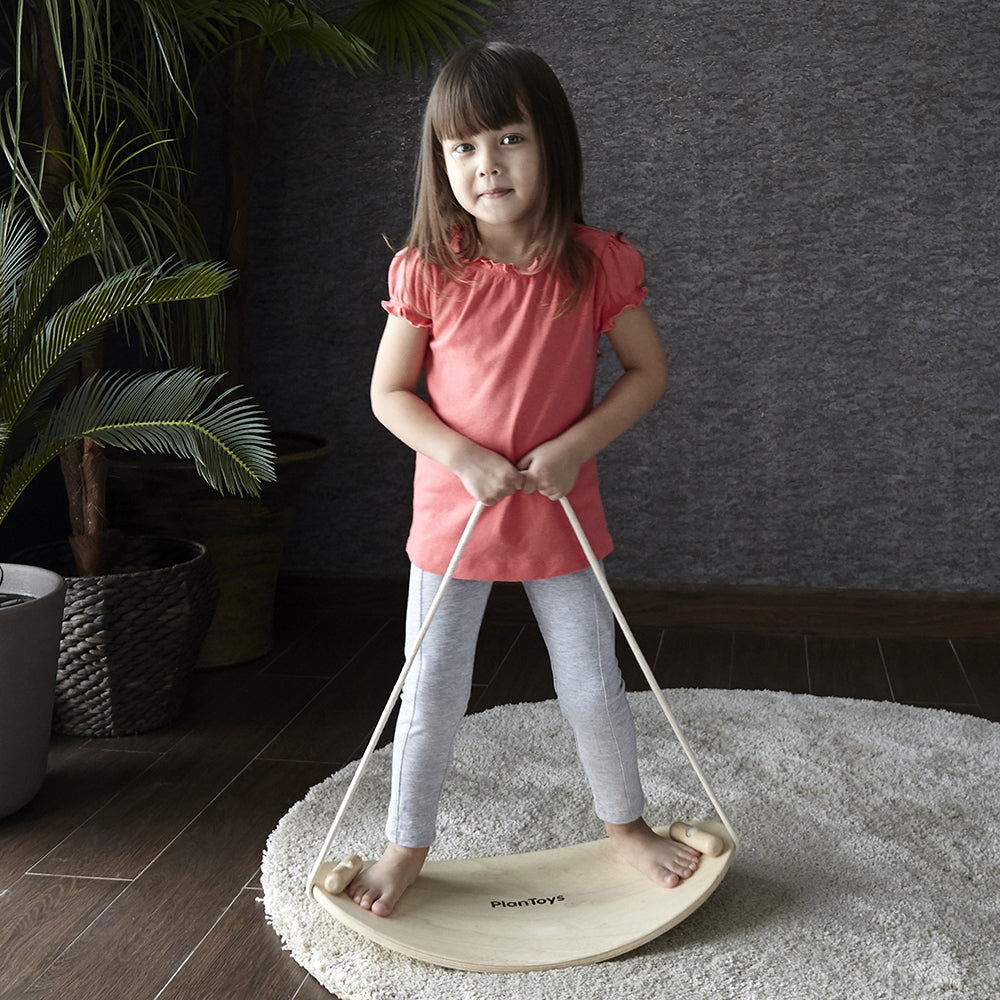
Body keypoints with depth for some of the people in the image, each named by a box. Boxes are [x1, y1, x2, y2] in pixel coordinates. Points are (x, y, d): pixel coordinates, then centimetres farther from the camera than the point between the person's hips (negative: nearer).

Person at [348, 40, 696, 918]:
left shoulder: (595, 264, -10)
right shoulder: (427, 271, -10)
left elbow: (648, 372, -2)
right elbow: (389, 393, -4)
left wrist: (574, 446, -15)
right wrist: (464, 459, -19)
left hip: (560, 512, 0)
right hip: (452, 511, 0)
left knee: (594, 688, 11)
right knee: (431, 694, 8)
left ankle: (626, 822, 37)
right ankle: (407, 844, 30)